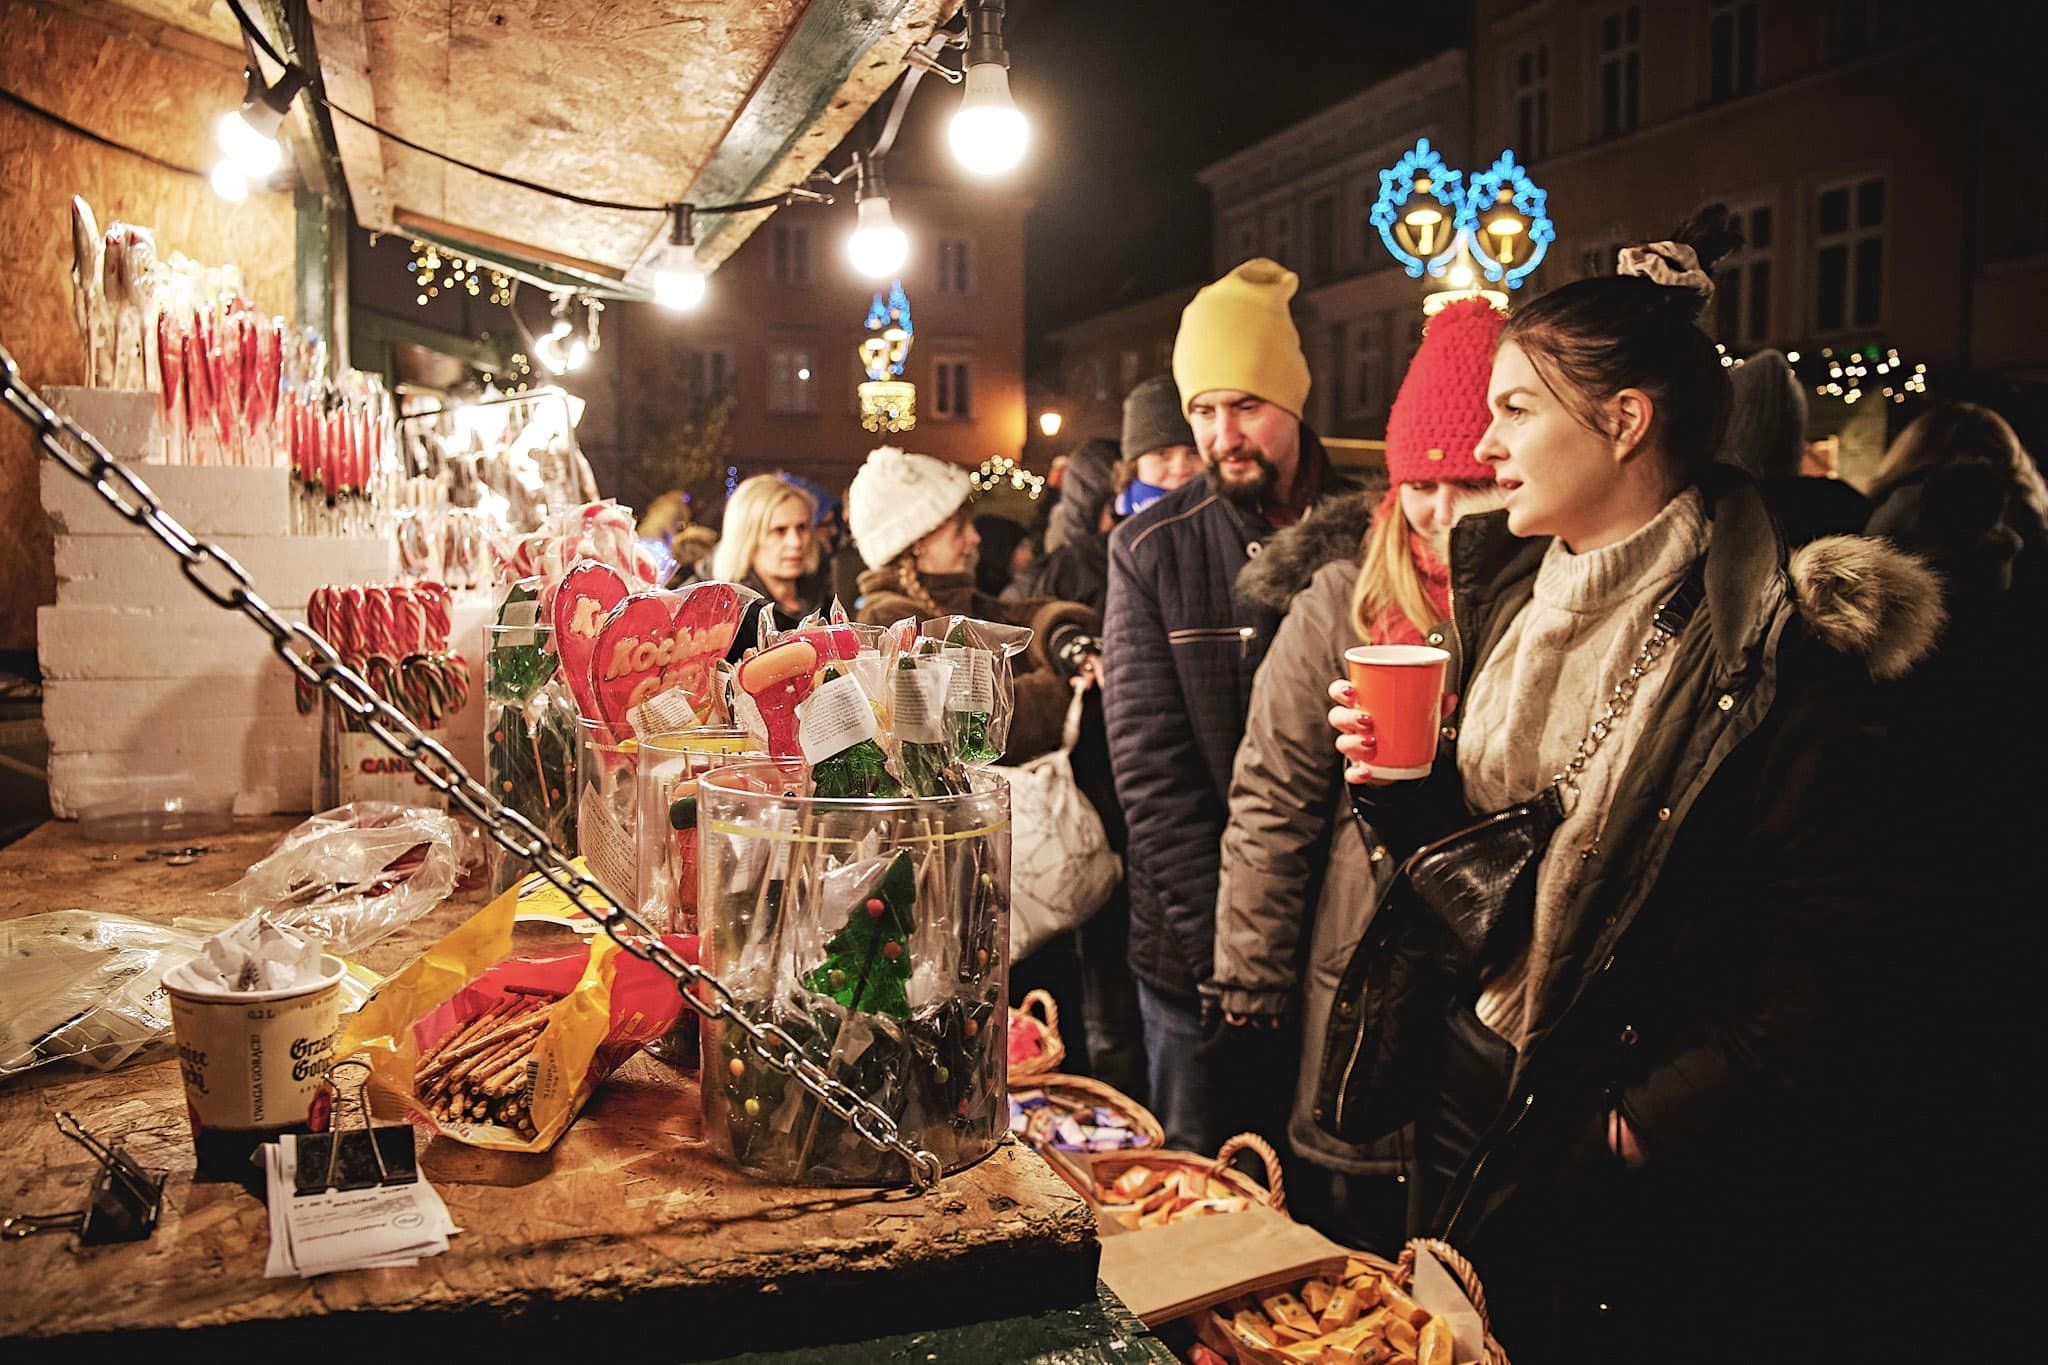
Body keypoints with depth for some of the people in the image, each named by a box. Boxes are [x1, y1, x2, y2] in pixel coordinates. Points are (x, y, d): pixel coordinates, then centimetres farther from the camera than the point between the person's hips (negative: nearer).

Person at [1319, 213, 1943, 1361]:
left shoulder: (1777, 645, -18)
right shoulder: (1505, 591, 3)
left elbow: (1836, 955, -20)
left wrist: (1659, 1120, -20)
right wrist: (1399, 782, -7)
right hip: (1469, 1094, 6)